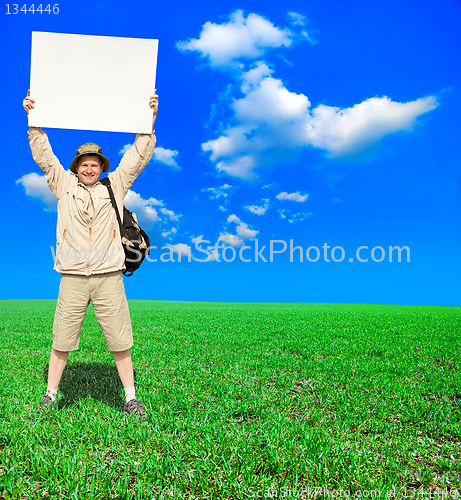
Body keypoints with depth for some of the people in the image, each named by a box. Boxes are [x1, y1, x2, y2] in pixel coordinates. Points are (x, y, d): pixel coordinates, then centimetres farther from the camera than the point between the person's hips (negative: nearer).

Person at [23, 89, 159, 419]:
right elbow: (43, 155, 8)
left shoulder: (115, 186, 11)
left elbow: (139, 155, 8)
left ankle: (131, 399, 17)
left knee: (120, 341, 4)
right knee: (62, 341, 8)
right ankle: (51, 396, 26)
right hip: (72, 277, 1)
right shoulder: (64, 185, 12)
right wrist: (33, 120, 0)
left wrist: (150, 120, 2)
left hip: (109, 276, 0)